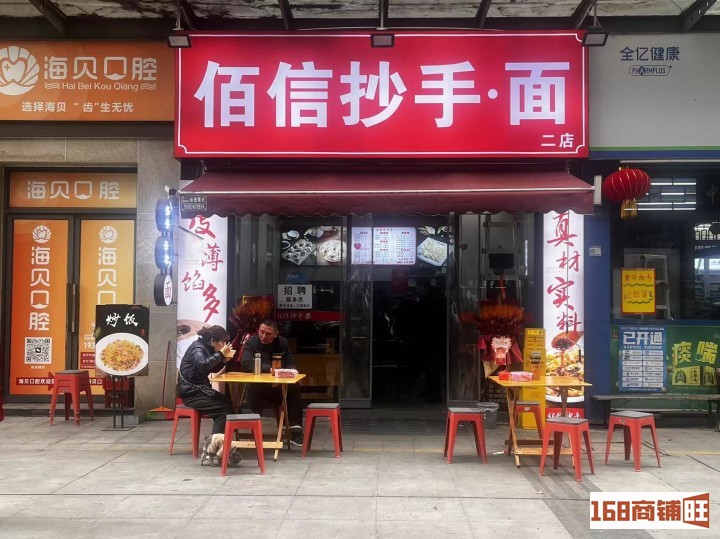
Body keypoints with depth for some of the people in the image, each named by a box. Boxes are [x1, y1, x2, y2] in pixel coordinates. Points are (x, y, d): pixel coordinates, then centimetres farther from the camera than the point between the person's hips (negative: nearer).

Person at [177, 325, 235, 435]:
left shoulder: (206, 348, 11)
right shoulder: (197, 348, -16)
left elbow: (213, 369, 21)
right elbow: (203, 365, -36)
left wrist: (223, 360, 2)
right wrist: (220, 354, -25)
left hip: (199, 388, 9)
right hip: (191, 392, -9)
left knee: (227, 403, -3)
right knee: (224, 408, -17)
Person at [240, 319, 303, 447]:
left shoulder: (282, 343, 6)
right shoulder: (251, 343, -6)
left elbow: (291, 365, 9)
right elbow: (246, 365, -20)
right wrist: (270, 369, -25)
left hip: (279, 387, 3)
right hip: (256, 386, -3)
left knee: (294, 391, -25)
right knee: (254, 390, -36)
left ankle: (295, 432, -18)